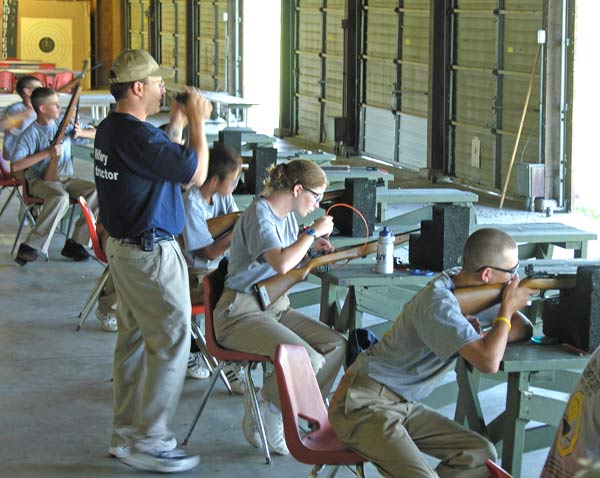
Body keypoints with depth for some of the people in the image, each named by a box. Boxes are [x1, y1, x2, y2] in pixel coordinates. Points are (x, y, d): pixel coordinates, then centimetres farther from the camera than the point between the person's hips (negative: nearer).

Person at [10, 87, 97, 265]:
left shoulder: (63, 123, 7)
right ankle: (31, 247, -30)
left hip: (65, 178, 6)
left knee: (96, 191, -19)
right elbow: (15, 166, -20)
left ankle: (75, 243, -15)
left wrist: (81, 133, -9)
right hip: (40, 181, -6)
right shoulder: (30, 134, -10)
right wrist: (47, 153, -21)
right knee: (60, 197, -38)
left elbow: (95, 134, 14)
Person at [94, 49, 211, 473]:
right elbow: (196, 172, -18)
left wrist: (178, 122, 14)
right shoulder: (139, 137, -24)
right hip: (151, 253, -10)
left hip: (122, 246, 10)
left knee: (134, 339, 16)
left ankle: (126, 434, 24)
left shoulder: (109, 130, 8)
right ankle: (149, 442, 1)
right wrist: (198, 123, -7)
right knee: (171, 343, -4)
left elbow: (164, 159, 20)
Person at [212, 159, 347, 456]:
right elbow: (281, 264, -30)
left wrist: (312, 247, 11)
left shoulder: (288, 216, 12)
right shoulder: (259, 214, -16)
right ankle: (262, 415, -3)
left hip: (276, 306, 9)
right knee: (307, 361, -27)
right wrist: (313, 232, -17)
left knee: (336, 345, -9)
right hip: (242, 312, -9)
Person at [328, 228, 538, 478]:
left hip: (403, 405, 9)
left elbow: (522, 329, 8)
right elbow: (488, 362, -31)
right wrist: (507, 309, -16)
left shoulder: (462, 284, 3)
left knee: (481, 455, 0)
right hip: (363, 405, -9)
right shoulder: (439, 302, -23)